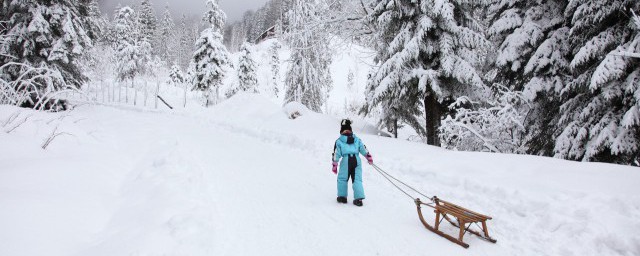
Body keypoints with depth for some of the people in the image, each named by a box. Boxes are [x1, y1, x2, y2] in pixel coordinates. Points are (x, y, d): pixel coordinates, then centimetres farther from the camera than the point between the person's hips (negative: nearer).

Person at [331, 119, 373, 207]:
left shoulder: (339, 141, 7)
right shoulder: (357, 139, 14)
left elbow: (336, 154, 4)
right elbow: (364, 149, 14)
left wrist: (334, 165, 7)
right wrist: (369, 158, 25)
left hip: (346, 160, -2)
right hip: (357, 160, 3)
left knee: (342, 179, 13)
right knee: (357, 179, 5)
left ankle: (342, 196, 17)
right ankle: (359, 198, -3)